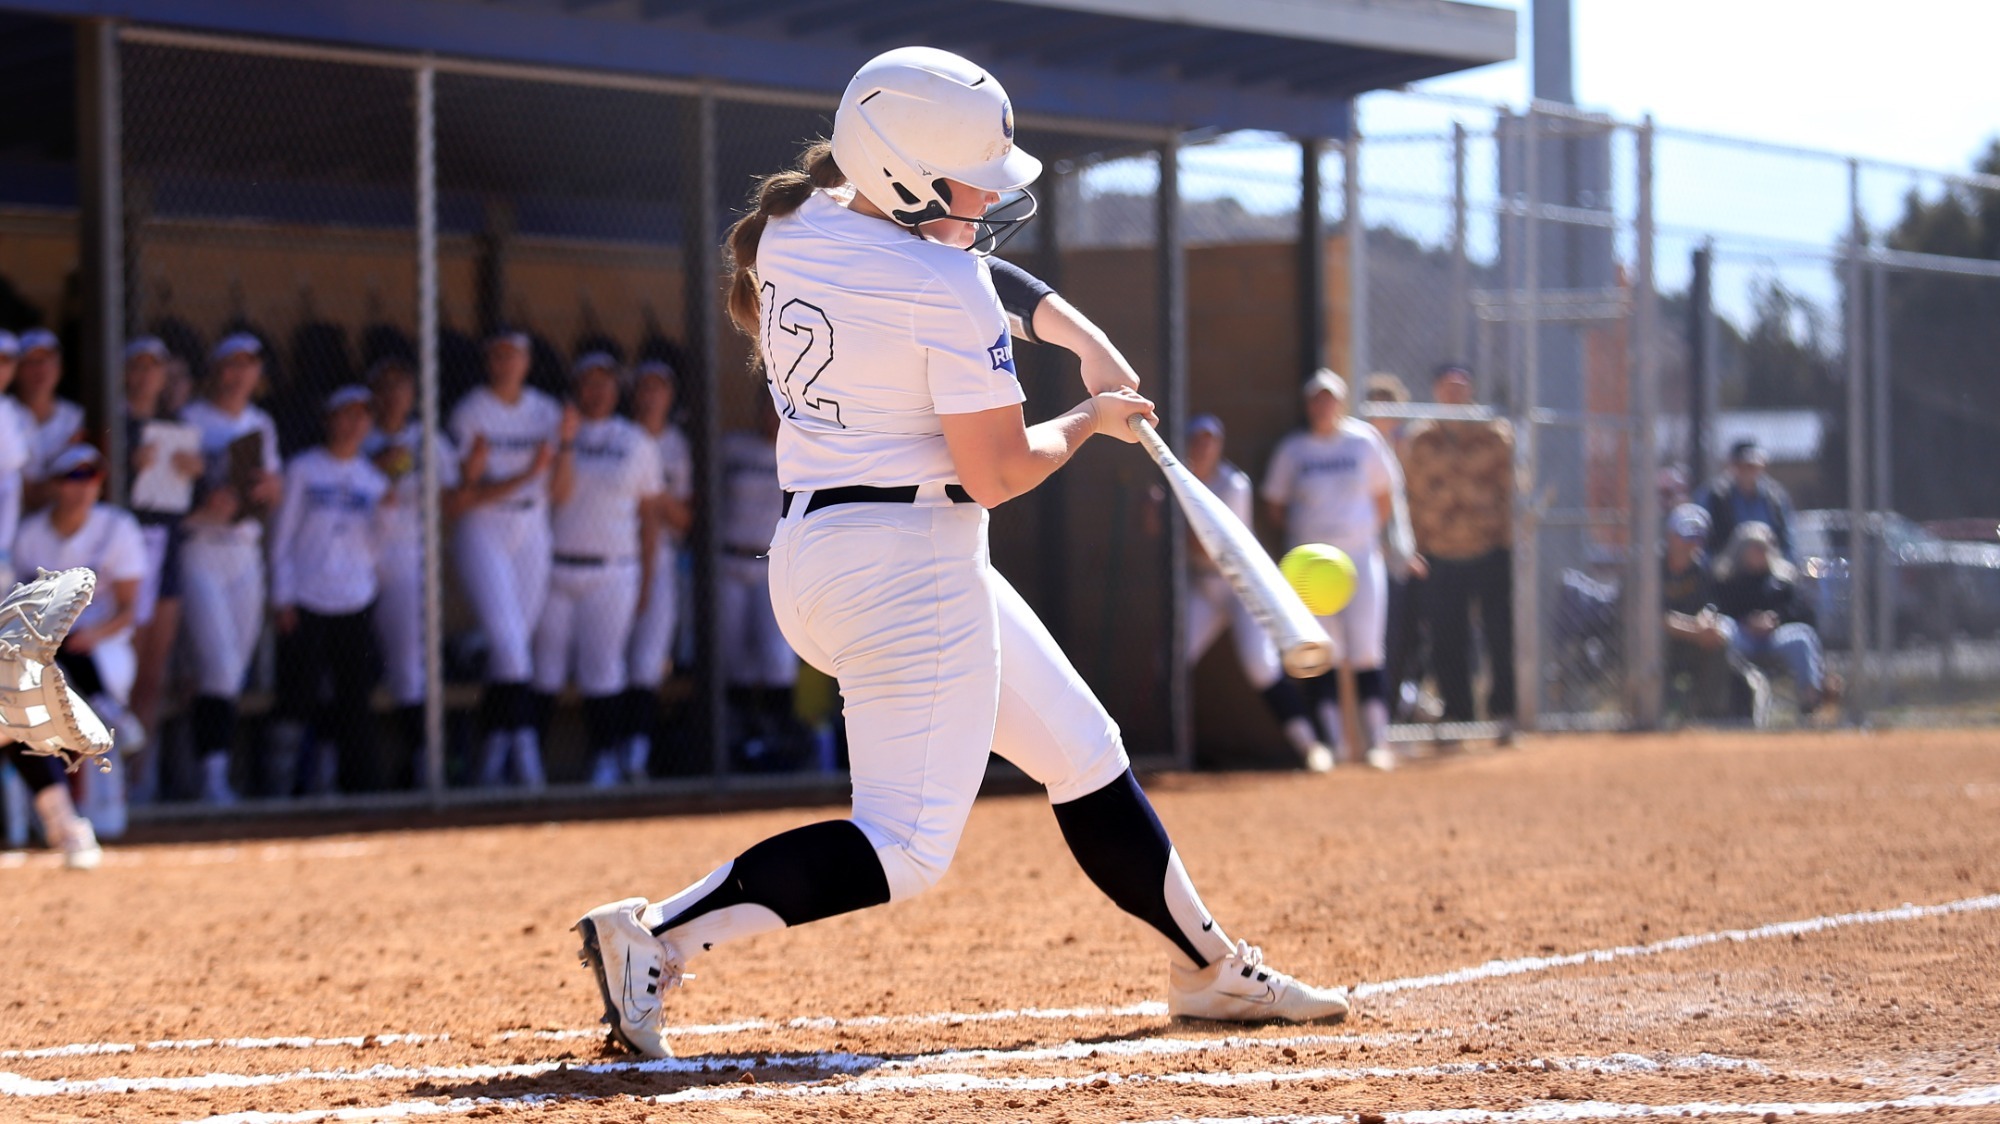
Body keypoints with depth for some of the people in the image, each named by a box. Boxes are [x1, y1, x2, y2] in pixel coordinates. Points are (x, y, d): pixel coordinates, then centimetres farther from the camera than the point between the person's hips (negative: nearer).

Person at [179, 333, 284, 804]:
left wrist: (271, 484, -3)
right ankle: (213, 776, -15)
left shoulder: (260, 425, 14)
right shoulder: (190, 421, -5)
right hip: (198, 551, -6)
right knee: (220, 666, -15)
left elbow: (275, 489, 19)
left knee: (236, 672, 6)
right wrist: (203, 505, -26)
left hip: (245, 553, 6)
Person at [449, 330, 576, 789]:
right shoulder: (470, 413, -6)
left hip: (532, 539, 4)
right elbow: (468, 492, -12)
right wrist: (524, 477, -23)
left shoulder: (545, 411, 7)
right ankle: (524, 750, -14)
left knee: (512, 647, 6)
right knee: (509, 644, -15)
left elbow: (561, 484, -2)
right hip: (482, 536, -4)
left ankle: (491, 761, 14)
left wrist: (567, 442, -19)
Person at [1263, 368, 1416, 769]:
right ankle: (1335, 742, 0)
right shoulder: (1292, 450, 6)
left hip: (1361, 556, 0)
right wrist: (1304, 534, 0)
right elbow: (1277, 507, 11)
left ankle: (1377, 741, -4)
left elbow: (1384, 498, 14)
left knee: (1365, 651, -6)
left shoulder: (1364, 442, 7)